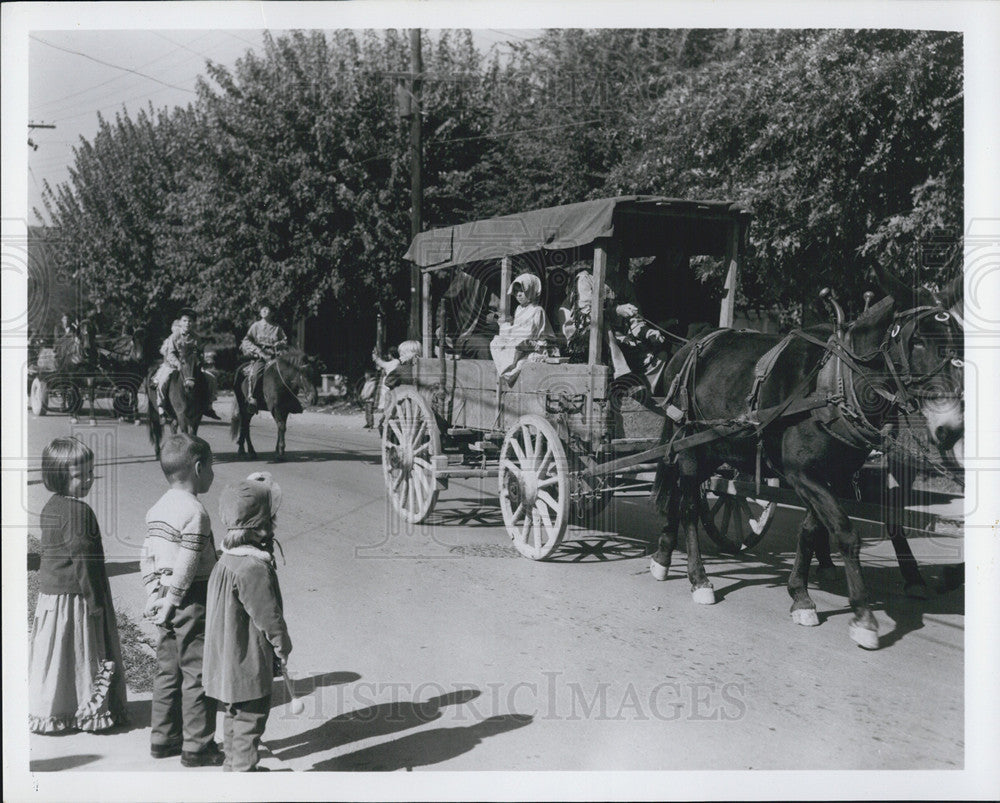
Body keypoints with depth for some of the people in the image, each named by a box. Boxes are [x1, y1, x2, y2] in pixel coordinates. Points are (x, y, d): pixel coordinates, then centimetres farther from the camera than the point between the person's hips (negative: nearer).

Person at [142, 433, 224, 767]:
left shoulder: (157, 508, 10)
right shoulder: (195, 511, -18)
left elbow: (147, 557, 12)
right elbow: (186, 567, -20)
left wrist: (155, 596, 13)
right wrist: (170, 603, -13)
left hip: (166, 600, 9)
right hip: (192, 602, -9)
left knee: (168, 671, 16)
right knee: (197, 674, 0)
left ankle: (163, 738, 25)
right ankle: (197, 746, 8)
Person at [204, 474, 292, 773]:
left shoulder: (227, 560, 4)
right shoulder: (253, 568, -28)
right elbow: (267, 615, -22)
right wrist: (283, 646, -6)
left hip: (228, 658, 10)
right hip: (249, 665, -10)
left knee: (235, 715, 24)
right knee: (249, 720, 3)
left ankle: (233, 765, 38)